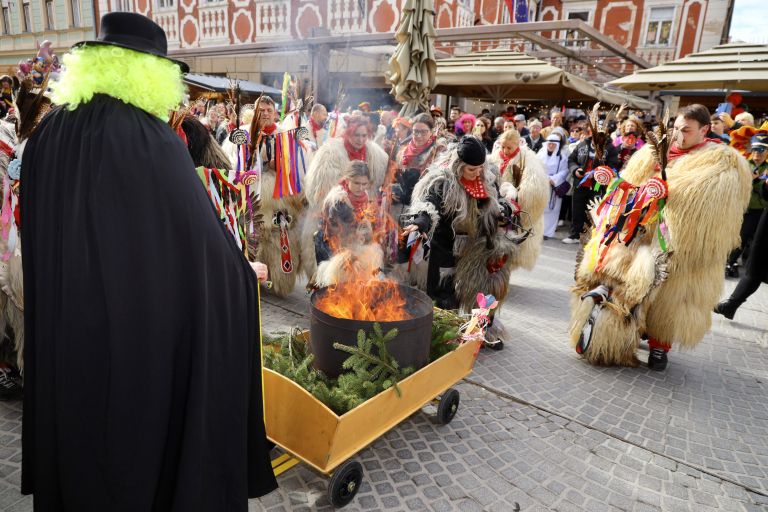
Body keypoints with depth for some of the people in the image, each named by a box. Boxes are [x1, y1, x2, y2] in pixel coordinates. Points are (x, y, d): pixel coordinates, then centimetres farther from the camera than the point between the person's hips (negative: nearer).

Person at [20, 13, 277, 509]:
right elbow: (210, 251, -16)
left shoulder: (46, 138, 0)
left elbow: (37, 247, 11)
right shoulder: (153, 142, -19)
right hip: (148, 335, -6)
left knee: (78, 448, 24)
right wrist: (243, 272, 2)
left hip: (65, 335, 6)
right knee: (154, 442, 15)